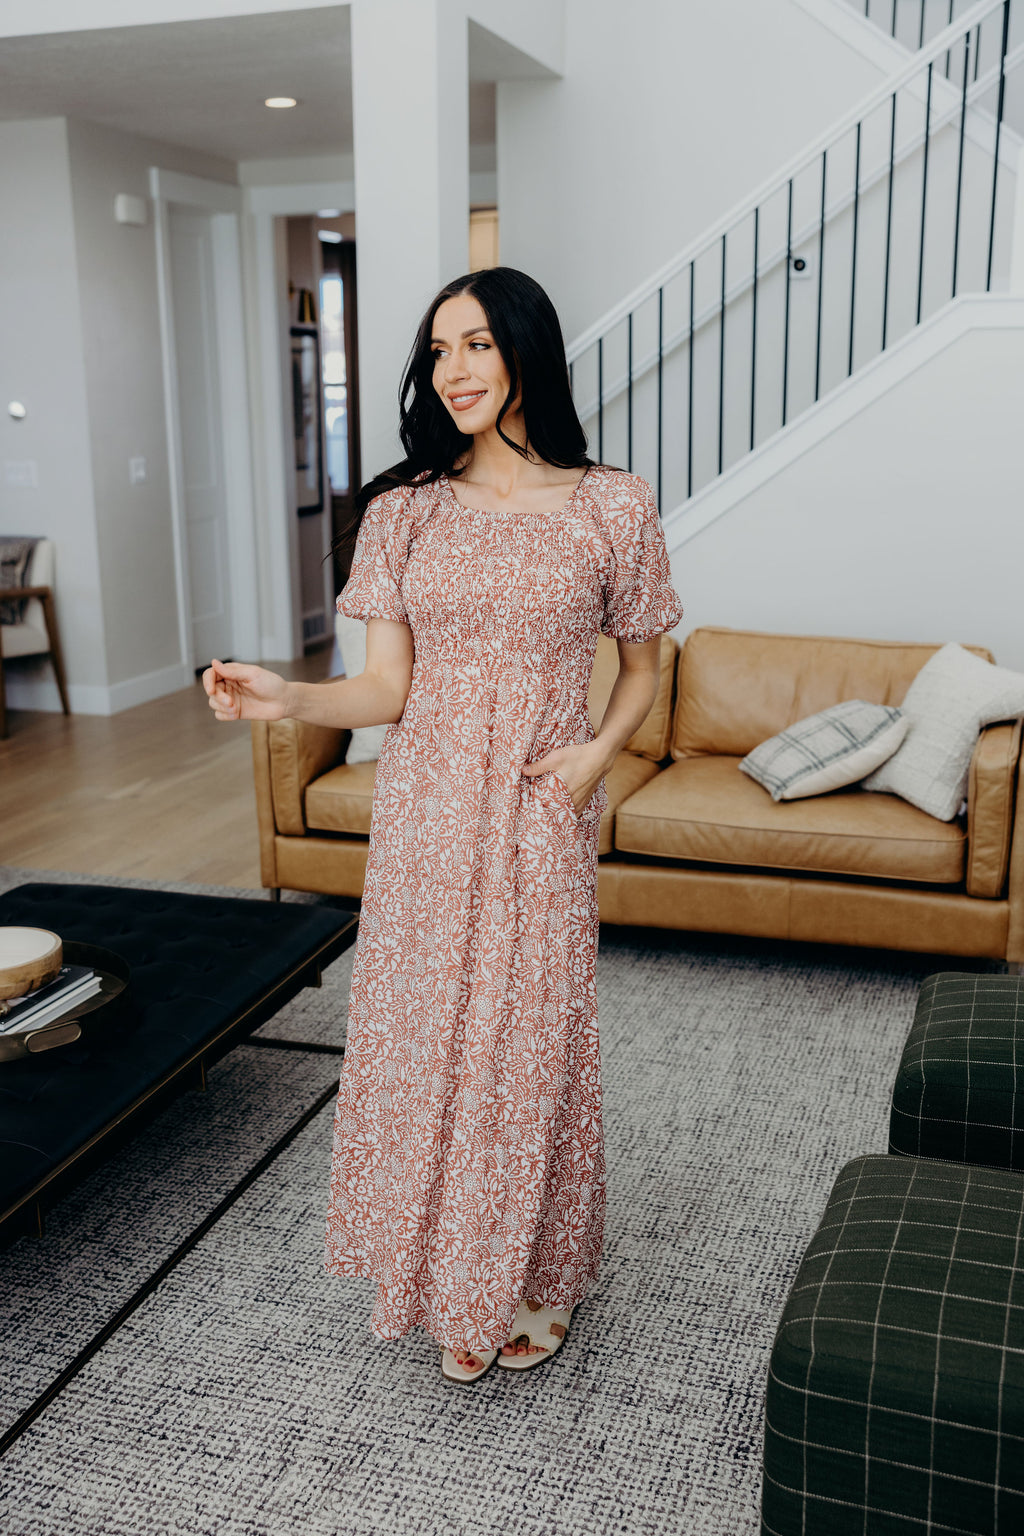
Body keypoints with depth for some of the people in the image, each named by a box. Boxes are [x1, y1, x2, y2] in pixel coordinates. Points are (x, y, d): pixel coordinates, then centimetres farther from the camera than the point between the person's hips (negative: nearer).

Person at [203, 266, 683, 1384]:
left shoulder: (613, 507, -1)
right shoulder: (404, 509, 2)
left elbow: (639, 670, 9)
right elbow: (386, 690, -2)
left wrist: (601, 749, -10)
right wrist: (283, 698, -20)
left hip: (541, 814, -1)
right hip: (428, 810, 2)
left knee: (533, 1036, 7)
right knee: (427, 1031, 9)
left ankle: (535, 1275, 33)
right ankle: (455, 1287, 32)